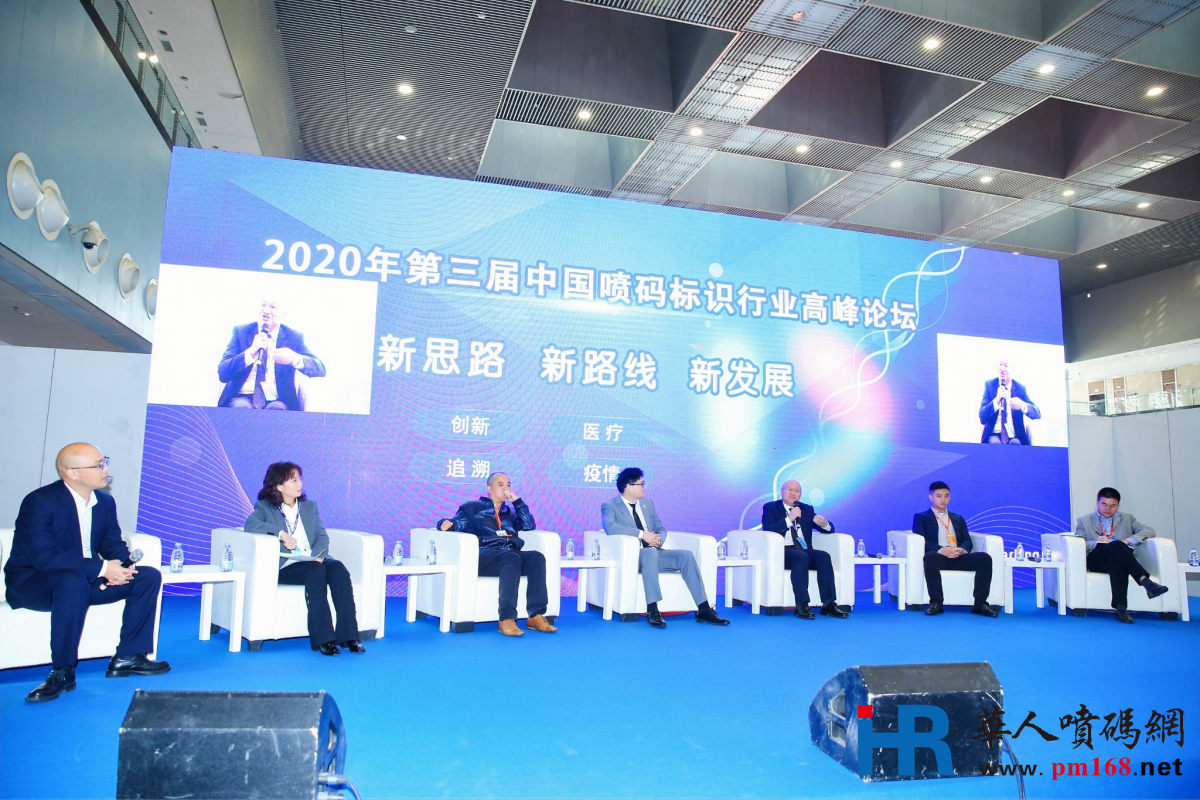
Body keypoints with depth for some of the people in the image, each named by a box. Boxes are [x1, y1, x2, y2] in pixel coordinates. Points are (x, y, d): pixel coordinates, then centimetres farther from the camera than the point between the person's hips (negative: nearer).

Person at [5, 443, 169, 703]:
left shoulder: (105, 502, 3)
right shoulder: (39, 502, -19)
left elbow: (114, 545, 7)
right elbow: (44, 557, -28)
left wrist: (118, 568, -18)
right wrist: (101, 568, -30)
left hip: (85, 579, 7)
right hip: (31, 584, -7)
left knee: (149, 576, -9)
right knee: (73, 582, -40)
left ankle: (127, 656, -6)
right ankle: (62, 671, -28)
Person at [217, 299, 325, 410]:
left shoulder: (294, 337, 7)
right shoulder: (241, 331, 8)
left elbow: (320, 370, -5)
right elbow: (222, 373, -2)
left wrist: (294, 359, -24)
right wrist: (250, 352, -18)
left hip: (276, 402, 0)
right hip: (242, 398, 0)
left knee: (277, 409, -33)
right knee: (241, 407, -32)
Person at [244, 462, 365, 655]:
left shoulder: (309, 506, 23)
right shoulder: (265, 507, 9)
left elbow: (322, 536, 13)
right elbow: (250, 525, -14)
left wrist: (317, 556, -7)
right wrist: (282, 533, -21)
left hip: (315, 561, 4)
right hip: (285, 565, -4)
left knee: (338, 568, -28)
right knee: (316, 571, -35)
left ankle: (348, 635, -31)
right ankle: (322, 638, -36)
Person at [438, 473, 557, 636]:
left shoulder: (510, 511, 33)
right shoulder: (472, 507, 23)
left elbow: (529, 526, 19)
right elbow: (457, 522, 14)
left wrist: (517, 501, 15)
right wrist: (447, 524, -9)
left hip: (512, 554, 4)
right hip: (485, 554, -4)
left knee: (537, 557, -28)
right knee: (511, 557, -37)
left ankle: (536, 616, -33)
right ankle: (506, 619, -42)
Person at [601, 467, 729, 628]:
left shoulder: (647, 504, 21)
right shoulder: (610, 506, 0)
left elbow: (661, 528, 20)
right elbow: (610, 527, -20)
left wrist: (658, 539, -6)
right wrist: (642, 534, -24)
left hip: (652, 553, 6)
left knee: (685, 555, -17)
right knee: (650, 553, -38)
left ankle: (703, 610, -19)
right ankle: (652, 610, -40)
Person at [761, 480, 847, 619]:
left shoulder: (807, 509, 21)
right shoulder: (770, 508, 8)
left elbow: (829, 529, 16)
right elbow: (768, 530, -9)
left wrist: (824, 523, -9)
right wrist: (789, 519, -16)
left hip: (804, 551, 5)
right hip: (782, 551, -4)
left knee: (824, 556, -25)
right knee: (801, 557, -34)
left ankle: (828, 604, -28)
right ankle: (801, 606, -35)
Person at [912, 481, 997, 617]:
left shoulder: (958, 519, 30)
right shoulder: (921, 517, 15)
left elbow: (967, 541, 16)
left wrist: (961, 550, -9)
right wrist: (941, 550, -19)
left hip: (958, 558, 4)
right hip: (937, 556, -4)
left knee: (985, 558, -24)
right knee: (930, 557, -40)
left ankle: (980, 604, -23)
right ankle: (936, 603, -34)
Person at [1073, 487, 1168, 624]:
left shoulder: (1127, 519, 30)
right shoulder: (1084, 521, 25)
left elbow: (1149, 531, 12)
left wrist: (1129, 541, -6)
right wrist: (1096, 543, -10)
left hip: (1119, 558, 1)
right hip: (1096, 560, -1)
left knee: (1117, 563, -39)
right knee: (1116, 545, -35)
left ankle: (1121, 608, -48)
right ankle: (1146, 582, -47)